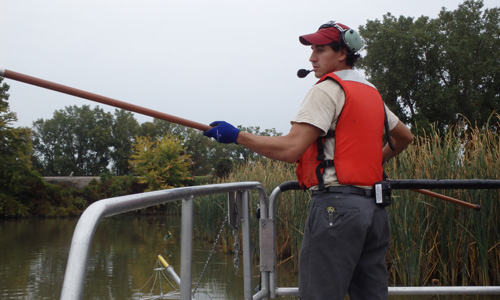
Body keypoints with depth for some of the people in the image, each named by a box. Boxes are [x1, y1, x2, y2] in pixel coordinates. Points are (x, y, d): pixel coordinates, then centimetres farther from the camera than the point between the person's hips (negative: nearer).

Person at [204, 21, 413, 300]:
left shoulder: (328, 89, -6)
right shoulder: (372, 93, 20)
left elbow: (291, 149, -16)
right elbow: (405, 136, 34)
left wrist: (237, 135, -8)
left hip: (336, 206, -9)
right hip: (375, 210, 9)